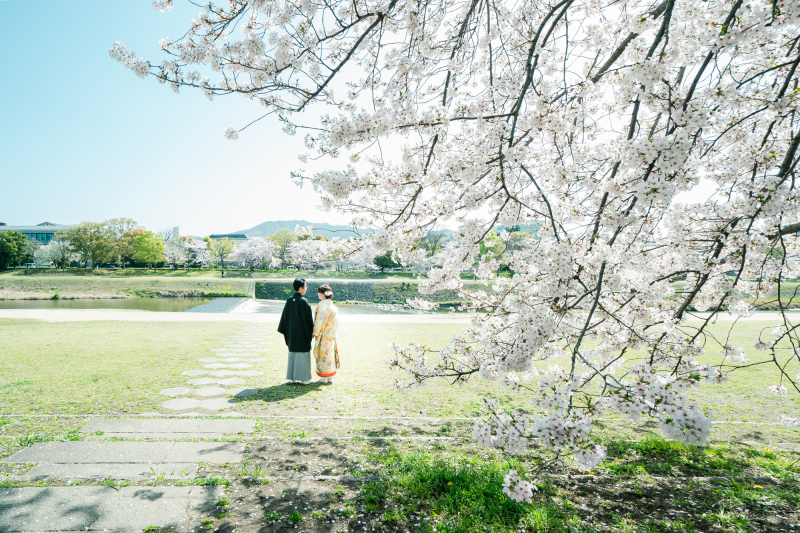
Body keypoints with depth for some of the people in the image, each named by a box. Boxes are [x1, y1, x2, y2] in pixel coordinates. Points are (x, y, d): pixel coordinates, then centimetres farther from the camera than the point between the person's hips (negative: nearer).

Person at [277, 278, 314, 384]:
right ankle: (304, 378, 6)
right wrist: (311, 331, -3)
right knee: (303, 354, 1)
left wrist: (286, 332, 12)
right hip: (302, 332, -6)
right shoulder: (303, 301, -16)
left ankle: (292, 376, 19)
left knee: (292, 353, 13)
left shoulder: (289, 301, 2)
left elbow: (284, 316, 5)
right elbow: (308, 317, -14)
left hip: (291, 332, 6)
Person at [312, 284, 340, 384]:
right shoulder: (333, 306, 7)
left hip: (323, 334, -7)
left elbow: (319, 320, -16)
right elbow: (336, 322, 9)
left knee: (323, 353, 2)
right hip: (332, 334, 7)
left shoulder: (322, 305, -15)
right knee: (330, 352, 12)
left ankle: (325, 377, 8)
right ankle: (330, 377, 18)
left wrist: (315, 332, -7)